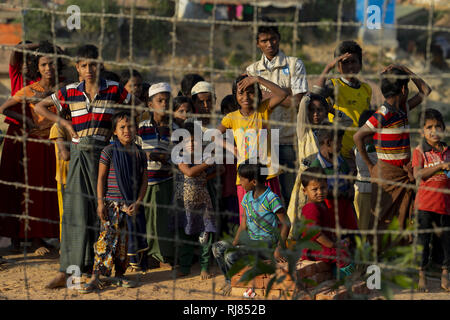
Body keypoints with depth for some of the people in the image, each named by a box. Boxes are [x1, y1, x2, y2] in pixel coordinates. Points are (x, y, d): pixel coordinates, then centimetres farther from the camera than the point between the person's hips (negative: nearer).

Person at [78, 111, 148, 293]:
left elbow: (144, 181, 8)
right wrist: (100, 202, -9)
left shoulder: (139, 154, 7)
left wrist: (138, 203, -3)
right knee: (107, 238, -9)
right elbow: (101, 178, -4)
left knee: (124, 241, 10)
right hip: (112, 203, -4)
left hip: (130, 205, 4)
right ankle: (95, 278, -9)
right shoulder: (109, 152, -5)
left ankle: (119, 275, 21)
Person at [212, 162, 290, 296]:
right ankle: (229, 280, 6)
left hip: (266, 243, -8)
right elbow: (244, 225, 11)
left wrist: (279, 248, -21)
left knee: (231, 256, -25)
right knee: (218, 247, -7)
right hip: (250, 239, 8)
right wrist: (233, 244, 0)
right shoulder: (247, 197, 7)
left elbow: (286, 224, -14)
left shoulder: (271, 199, -17)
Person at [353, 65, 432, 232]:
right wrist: (369, 165, -9)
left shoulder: (403, 109, 8)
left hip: (405, 172, 8)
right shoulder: (383, 114, -16)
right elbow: (358, 136, -14)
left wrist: (405, 70, 8)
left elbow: (425, 90, 20)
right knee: (381, 218, -2)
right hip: (387, 173, -8)